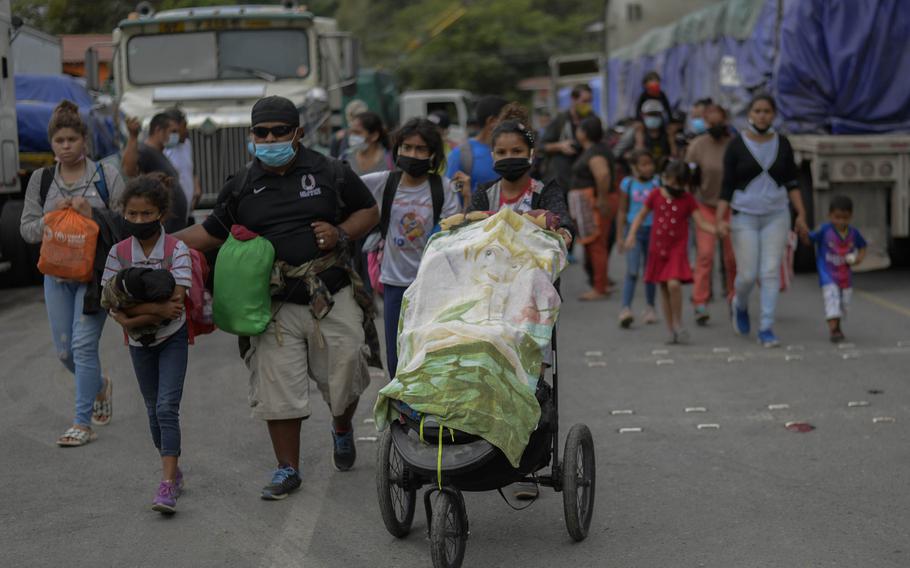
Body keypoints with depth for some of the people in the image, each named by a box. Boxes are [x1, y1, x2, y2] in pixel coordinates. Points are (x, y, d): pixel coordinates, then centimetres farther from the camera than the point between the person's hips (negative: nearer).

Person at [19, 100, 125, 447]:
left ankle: (83, 423, -2)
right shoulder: (41, 180, 7)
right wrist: (53, 218, -12)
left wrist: (93, 215, -16)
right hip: (57, 274, 4)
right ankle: (100, 386, 39)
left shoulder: (107, 176, -1)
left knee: (84, 345, -11)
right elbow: (27, 229, 6)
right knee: (64, 350, 9)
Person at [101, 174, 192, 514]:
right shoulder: (119, 253, -5)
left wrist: (135, 313, -24)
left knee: (167, 407, -14)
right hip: (139, 342, 4)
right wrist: (157, 310, -22)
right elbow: (113, 305, -8)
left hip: (172, 337, -4)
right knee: (154, 411, 14)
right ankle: (173, 472, 30)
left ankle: (167, 484, -18)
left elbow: (177, 302, -22)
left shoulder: (177, 251, -15)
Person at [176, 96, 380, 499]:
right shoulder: (241, 187, 7)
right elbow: (211, 232, 13)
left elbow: (369, 211, 10)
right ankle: (288, 469, 12)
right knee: (278, 389, -1)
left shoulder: (329, 173, 3)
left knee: (344, 376, 7)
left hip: (333, 296, -1)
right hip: (276, 305, 1)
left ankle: (342, 429, 41)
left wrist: (341, 234, -8)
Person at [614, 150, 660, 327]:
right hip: (633, 231, -2)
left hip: (653, 231, 2)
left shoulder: (657, 182, 1)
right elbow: (622, 211, 5)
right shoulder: (628, 183, 0)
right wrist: (620, 237, 3)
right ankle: (625, 309, -15)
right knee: (632, 271, -11)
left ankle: (650, 308, 26)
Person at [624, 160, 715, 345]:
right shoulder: (656, 195, 2)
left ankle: (678, 324, -2)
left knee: (674, 284, -22)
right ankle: (672, 331, 17)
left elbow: (701, 222, -7)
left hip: (677, 248, -3)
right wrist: (632, 234, 0)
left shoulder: (688, 200, -3)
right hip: (658, 248, 3)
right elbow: (641, 215, 12)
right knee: (664, 289, 7)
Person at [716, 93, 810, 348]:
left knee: (771, 272, -5)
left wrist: (801, 215, 2)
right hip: (744, 215, -2)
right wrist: (720, 220, -10)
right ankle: (739, 305, 30)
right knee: (747, 274, -3)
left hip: (776, 215, 2)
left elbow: (792, 182, 10)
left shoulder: (782, 144, 5)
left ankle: (766, 329, 0)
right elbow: (727, 185, -2)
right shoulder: (736, 145, -2)